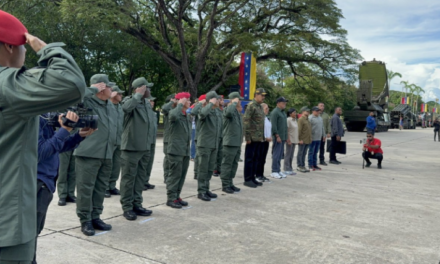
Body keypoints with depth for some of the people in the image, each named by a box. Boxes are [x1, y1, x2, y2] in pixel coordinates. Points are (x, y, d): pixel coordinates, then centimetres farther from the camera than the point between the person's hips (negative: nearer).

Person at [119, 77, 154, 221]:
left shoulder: (147, 103, 13)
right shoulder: (129, 100, -8)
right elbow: (126, 108, -34)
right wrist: (139, 94, -21)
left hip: (144, 147, 8)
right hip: (131, 147, -7)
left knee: (140, 177, 13)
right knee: (128, 178, 0)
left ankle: (137, 205, 22)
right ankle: (127, 207, 8)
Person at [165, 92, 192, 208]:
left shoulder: (188, 116, 16)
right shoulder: (173, 112, -9)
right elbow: (174, 116, -35)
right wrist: (180, 104, -21)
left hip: (185, 151, 8)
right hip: (176, 150, -8)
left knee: (182, 175, 11)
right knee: (175, 174, -4)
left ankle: (177, 196, 21)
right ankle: (171, 198, 5)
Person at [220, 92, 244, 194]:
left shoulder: (237, 112, 19)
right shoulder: (228, 110, -11)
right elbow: (229, 112, -39)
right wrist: (234, 103, -21)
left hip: (237, 144, 9)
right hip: (230, 143, -9)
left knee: (234, 164, 15)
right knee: (227, 165, -1)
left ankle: (230, 183, 25)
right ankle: (225, 185, 7)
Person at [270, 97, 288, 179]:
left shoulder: (283, 112, 18)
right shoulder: (275, 112, -10)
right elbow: (273, 125, -17)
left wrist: (286, 137, 17)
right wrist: (277, 136, -20)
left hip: (283, 137, 9)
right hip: (278, 137, -9)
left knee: (280, 155, 11)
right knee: (276, 154, -6)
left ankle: (278, 170, 18)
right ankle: (274, 171, -1)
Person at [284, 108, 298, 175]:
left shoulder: (295, 120, 14)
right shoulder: (288, 120, -11)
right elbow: (286, 130, -16)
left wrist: (296, 140, 16)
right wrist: (288, 140, -21)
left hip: (294, 140, 8)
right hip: (290, 140, -8)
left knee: (291, 155, 11)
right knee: (288, 155, -3)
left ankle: (290, 169, 17)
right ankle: (287, 170, 2)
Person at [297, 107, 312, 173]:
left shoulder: (307, 119, 17)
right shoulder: (301, 119, -11)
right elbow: (299, 130, -16)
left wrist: (310, 139, 16)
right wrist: (299, 139, -19)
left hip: (307, 140, 8)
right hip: (302, 140, -8)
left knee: (304, 154, 12)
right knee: (300, 153, -1)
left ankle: (303, 166, 18)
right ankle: (299, 166, 4)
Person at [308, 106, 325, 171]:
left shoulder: (320, 118, 15)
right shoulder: (310, 118, -11)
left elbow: (322, 127, 21)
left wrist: (324, 135, 18)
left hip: (319, 138, 7)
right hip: (313, 138, -7)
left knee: (315, 152, 12)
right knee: (311, 152, 0)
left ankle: (315, 165, 18)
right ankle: (310, 165, 6)